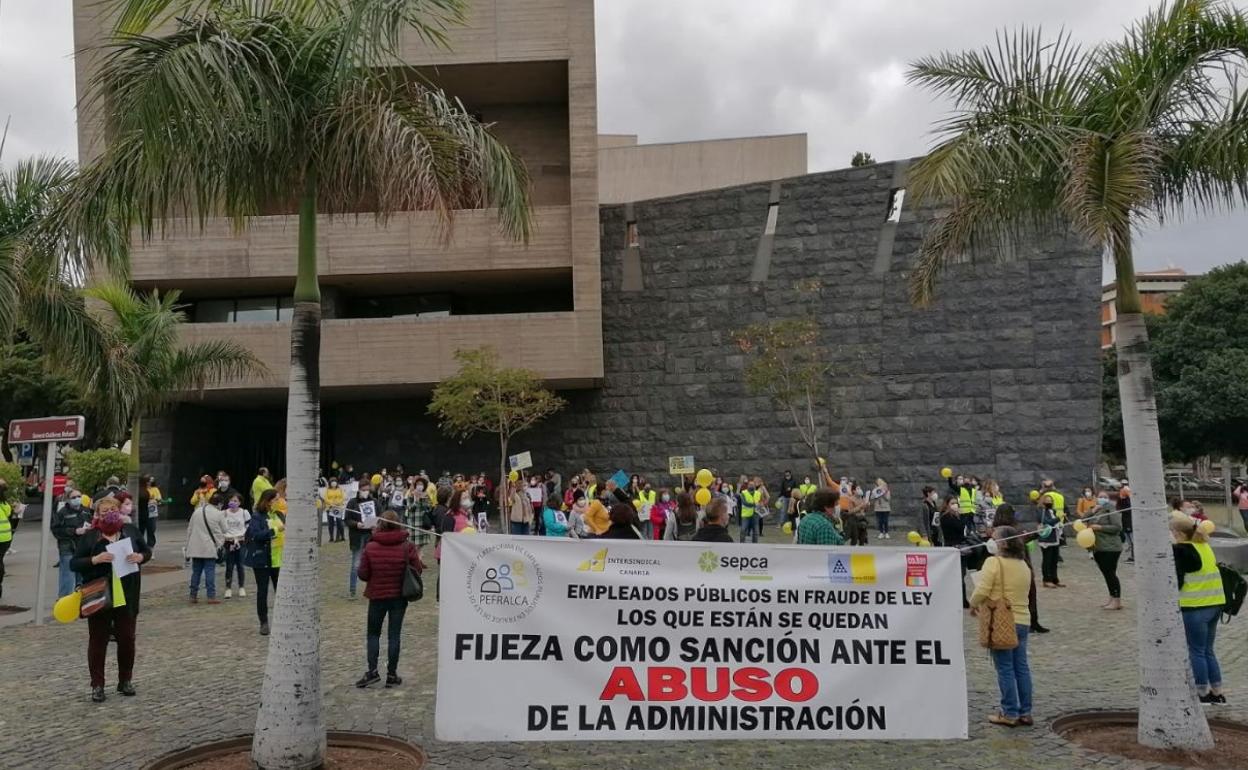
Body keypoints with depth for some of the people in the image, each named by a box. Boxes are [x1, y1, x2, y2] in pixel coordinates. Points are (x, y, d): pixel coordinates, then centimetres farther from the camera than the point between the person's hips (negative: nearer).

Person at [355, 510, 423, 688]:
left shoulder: (371, 547, -10)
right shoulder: (407, 546, -9)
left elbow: (363, 574, -7)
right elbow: (418, 570, -6)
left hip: (377, 596, -1)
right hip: (399, 596, 1)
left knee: (373, 633, 14)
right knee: (394, 634, 7)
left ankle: (372, 670, 3)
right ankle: (392, 675, 10)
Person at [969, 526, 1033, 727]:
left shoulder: (994, 562, -15)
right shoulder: (1024, 565, 8)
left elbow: (982, 591, -19)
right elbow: (1021, 592, 15)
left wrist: (973, 604, -2)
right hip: (1022, 620, 7)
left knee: (1005, 668, 1)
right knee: (1021, 667, 12)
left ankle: (1010, 714, 5)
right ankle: (1025, 712, 18)